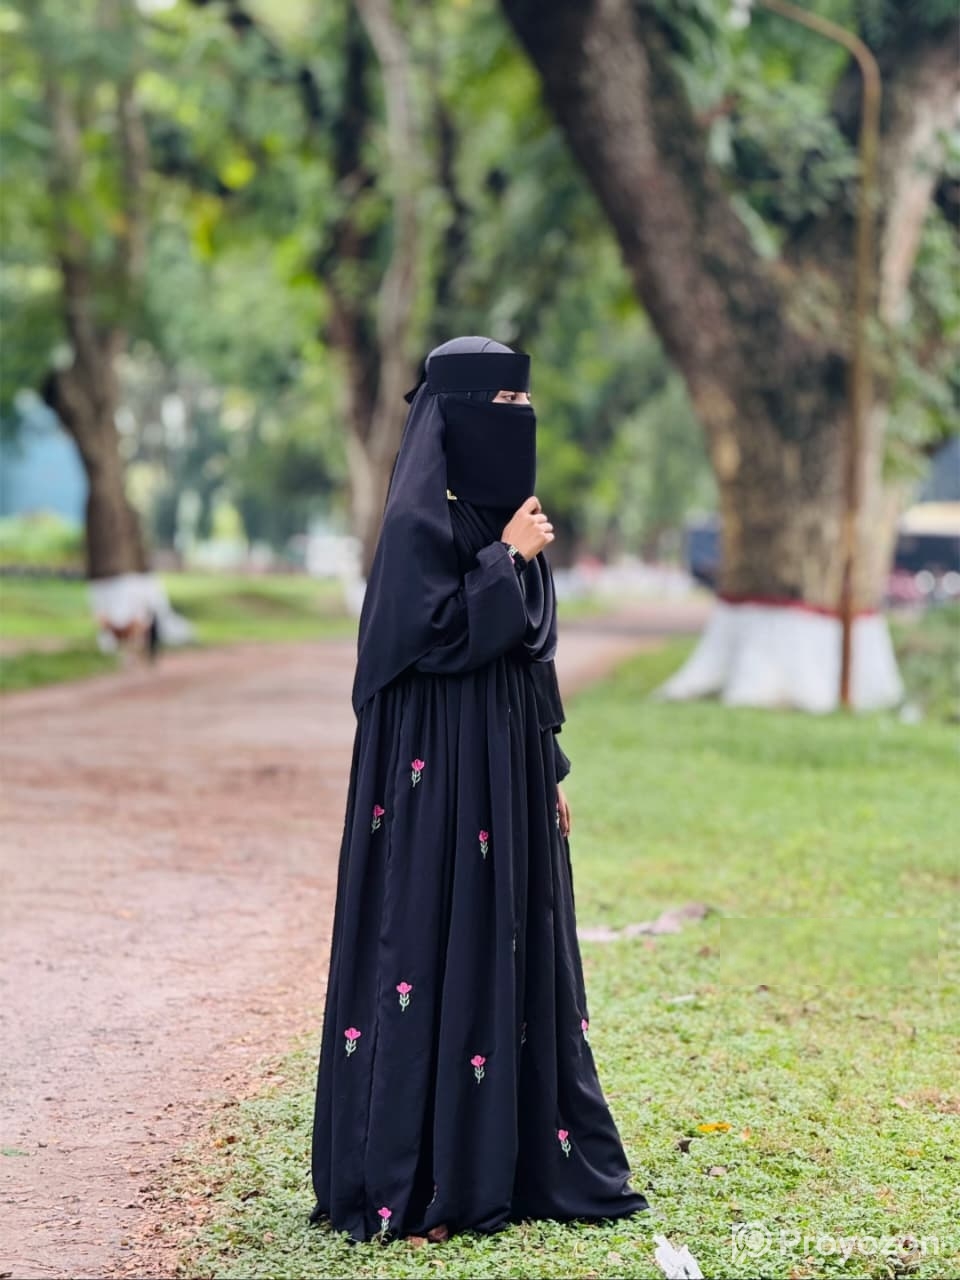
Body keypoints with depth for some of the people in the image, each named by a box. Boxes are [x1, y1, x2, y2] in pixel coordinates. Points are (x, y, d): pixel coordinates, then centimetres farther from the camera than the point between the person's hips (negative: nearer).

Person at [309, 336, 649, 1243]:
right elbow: (434, 634, -21)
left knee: (516, 947, 11)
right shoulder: (421, 515, -13)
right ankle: (408, 1180, 2)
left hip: (507, 761, 9)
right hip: (441, 768, -9)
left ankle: (519, 1160, 20)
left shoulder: (497, 507, 13)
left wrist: (548, 767, 16)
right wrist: (508, 561, -14)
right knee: (435, 951, -5)